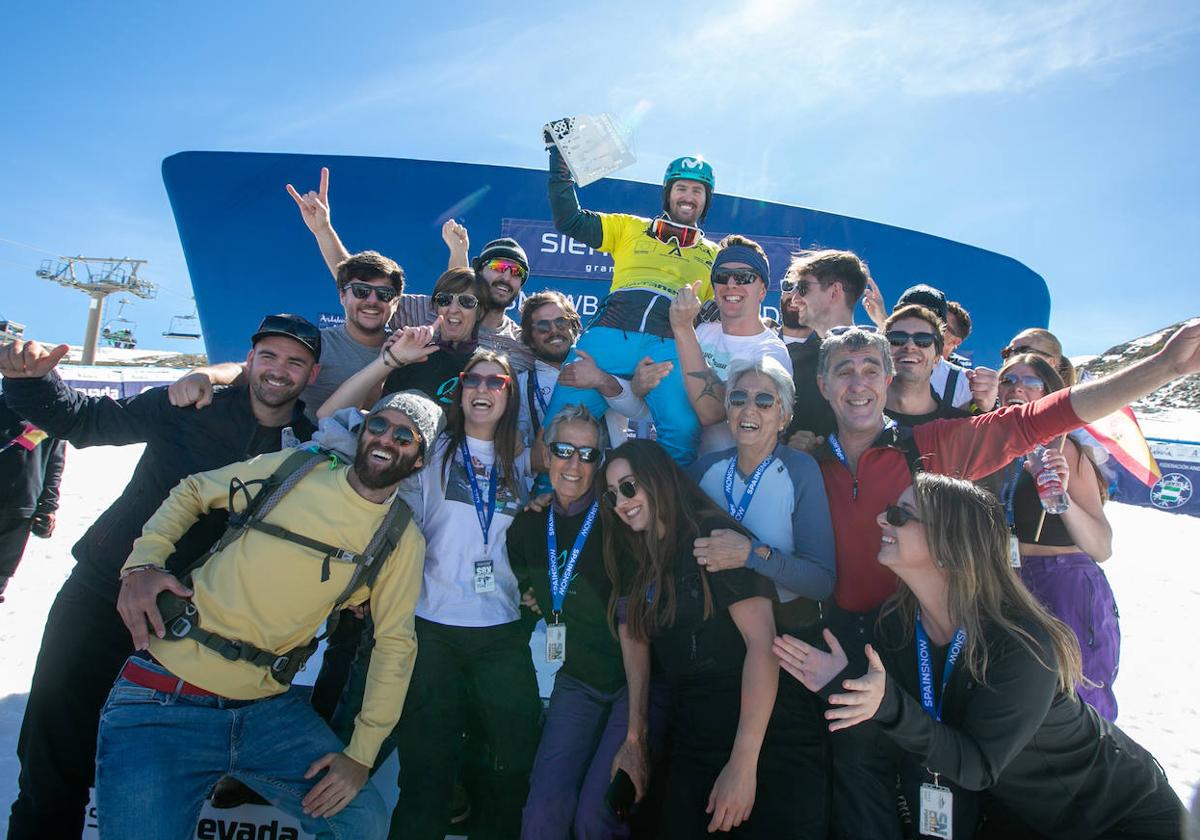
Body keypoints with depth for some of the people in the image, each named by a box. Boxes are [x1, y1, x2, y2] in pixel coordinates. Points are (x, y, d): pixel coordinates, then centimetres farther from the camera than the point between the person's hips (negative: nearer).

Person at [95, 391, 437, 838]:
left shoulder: (403, 539, -2)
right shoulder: (294, 468, -3)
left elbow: (394, 642, -1)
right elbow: (190, 492, 10)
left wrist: (361, 755, -5)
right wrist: (141, 562, -7)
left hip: (269, 710, 2)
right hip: (163, 698, -1)